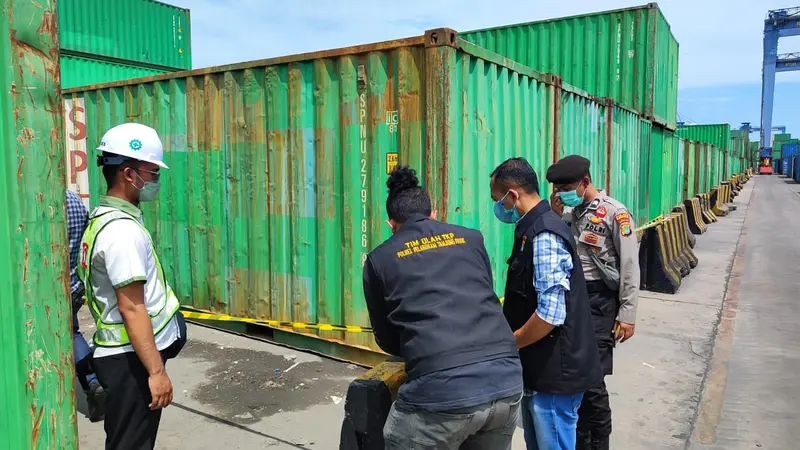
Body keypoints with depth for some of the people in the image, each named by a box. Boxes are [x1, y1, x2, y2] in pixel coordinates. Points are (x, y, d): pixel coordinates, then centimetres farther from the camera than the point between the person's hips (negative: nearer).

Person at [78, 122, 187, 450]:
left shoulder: (106, 217, 10)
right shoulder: (122, 230, -22)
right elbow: (132, 309, -24)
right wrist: (156, 370, -22)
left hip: (124, 353, 10)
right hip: (131, 358, -10)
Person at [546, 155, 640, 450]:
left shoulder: (614, 213, -10)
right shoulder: (569, 211, 9)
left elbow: (630, 267, -10)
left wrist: (627, 315, -12)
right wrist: (555, 214, -4)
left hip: (599, 300, -6)